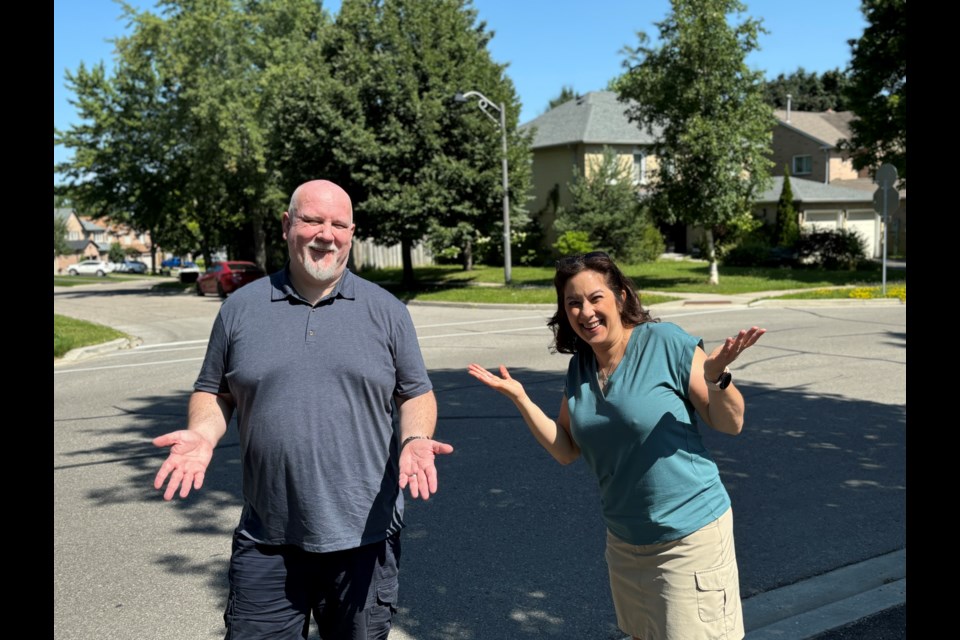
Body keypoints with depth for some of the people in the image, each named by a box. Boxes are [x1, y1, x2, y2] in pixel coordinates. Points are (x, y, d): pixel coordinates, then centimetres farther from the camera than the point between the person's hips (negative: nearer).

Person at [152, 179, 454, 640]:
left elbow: (416, 394, 6)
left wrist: (415, 439, -14)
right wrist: (202, 434, -10)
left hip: (364, 534, 0)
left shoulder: (386, 311, 2)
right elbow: (214, 392, 11)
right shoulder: (241, 307, 4)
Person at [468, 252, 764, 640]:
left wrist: (715, 375, -30)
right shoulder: (579, 367, 2)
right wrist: (519, 397, -3)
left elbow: (730, 425, -11)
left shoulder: (666, 343, -16)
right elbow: (566, 451, 5)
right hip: (624, 542, 6)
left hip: (689, 535, -6)